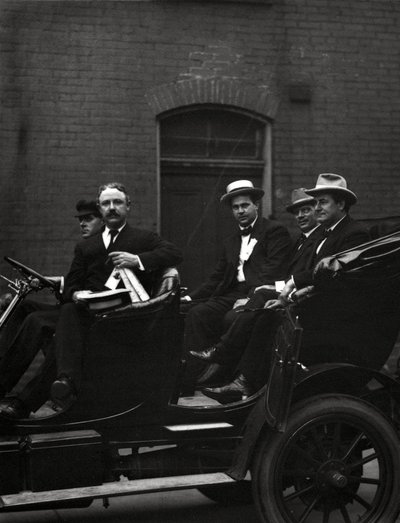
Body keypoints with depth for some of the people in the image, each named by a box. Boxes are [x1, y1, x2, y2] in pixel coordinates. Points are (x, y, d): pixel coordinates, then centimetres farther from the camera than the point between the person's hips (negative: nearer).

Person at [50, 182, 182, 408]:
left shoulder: (144, 239, 21)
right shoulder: (86, 247, 31)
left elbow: (175, 254, 3)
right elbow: (71, 284, 21)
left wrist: (138, 260, -12)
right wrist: (75, 294, -5)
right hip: (92, 310, 3)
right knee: (69, 311, -32)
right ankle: (68, 379, -48)